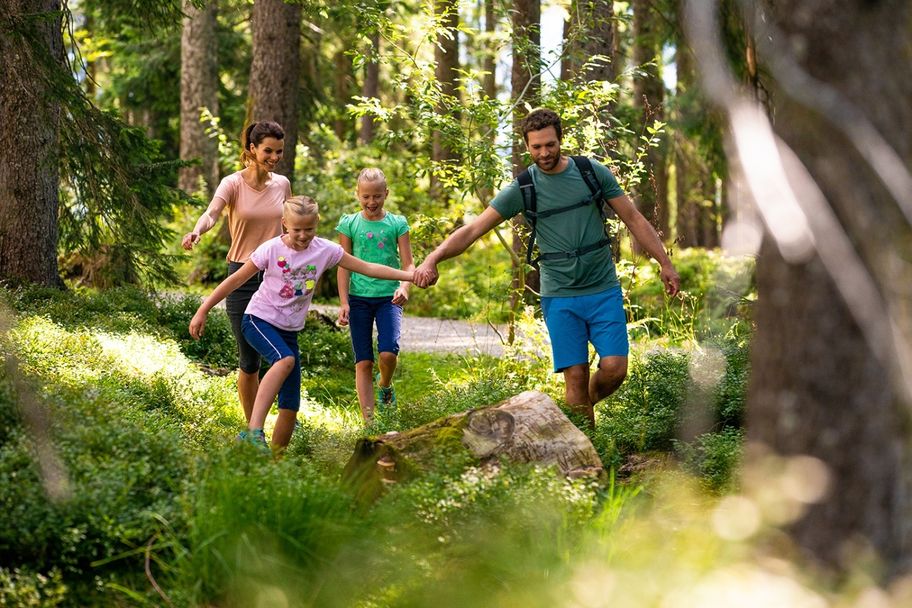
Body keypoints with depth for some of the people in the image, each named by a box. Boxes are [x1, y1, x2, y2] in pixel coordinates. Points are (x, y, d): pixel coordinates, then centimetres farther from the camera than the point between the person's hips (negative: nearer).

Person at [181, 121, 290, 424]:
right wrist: (196, 232, -48)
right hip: (243, 276, -3)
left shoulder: (282, 184, 6)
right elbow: (211, 213, -25)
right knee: (249, 361, 3)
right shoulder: (233, 184, -7)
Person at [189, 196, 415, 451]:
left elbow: (368, 268, 0)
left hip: (289, 330, 5)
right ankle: (253, 431, -43)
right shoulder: (271, 249, -12)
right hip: (259, 320, -5)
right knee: (286, 359, -36)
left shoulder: (325, 250, -3)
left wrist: (409, 275, -6)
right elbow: (236, 280, -6)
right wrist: (202, 311, -6)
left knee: (291, 407, -3)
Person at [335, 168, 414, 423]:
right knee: (363, 361, 0)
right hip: (359, 298, 1)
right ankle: (369, 422, 3)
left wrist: (404, 286, -20)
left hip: (389, 297, -1)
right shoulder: (349, 224, 4)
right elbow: (344, 266, 4)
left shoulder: (397, 223, 3)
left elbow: (408, 263, 1)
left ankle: (385, 384, 15)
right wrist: (343, 302, -3)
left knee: (388, 352, -20)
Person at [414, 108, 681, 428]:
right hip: (560, 296, -1)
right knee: (575, 375, -5)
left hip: (603, 290, 1)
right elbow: (473, 230, -7)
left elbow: (633, 219, 8)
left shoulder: (593, 172, 1)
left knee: (614, 369, -9)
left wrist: (665, 263, 3)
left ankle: (589, 402, 22)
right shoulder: (522, 189, -2)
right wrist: (433, 259, -21)